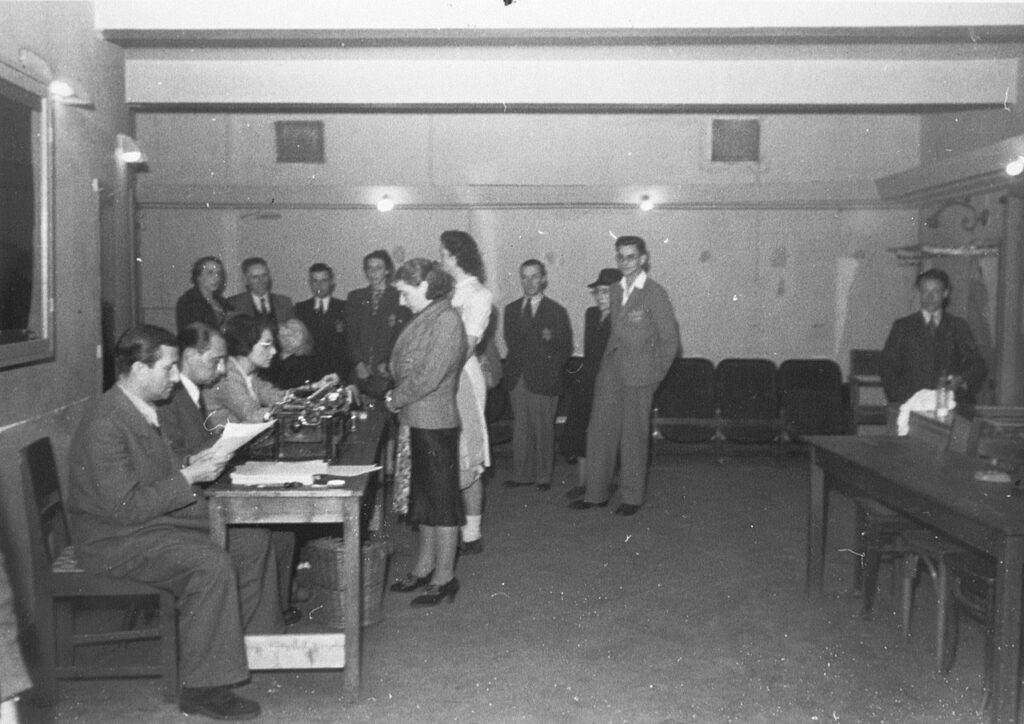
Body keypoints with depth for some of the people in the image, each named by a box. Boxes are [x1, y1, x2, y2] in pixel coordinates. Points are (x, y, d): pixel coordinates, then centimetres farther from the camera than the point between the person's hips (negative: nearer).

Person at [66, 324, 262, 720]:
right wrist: (188, 477, -20)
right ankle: (202, 688, -15)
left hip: (155, 519, 10)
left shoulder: (143, 409, 6)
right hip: (116, 540, -10)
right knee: (212, 564, -26)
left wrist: (192, 462, 2)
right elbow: (127, 507, -25)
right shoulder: (105, 426, -24)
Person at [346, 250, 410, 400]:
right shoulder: (355, 297, 17)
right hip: (360, 372, 3)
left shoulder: (399, 298, 5)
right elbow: (351, 334, 9)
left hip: (387, 374, -3)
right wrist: (358, 363, -4)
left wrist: (386, 364, -13)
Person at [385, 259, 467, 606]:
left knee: (441, 499, 0)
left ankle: (444, 576, 10)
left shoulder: (446, 321, -16)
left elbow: (429, 378, -20)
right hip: (418, 421, 9)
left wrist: (396, 398, -9)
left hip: (436, 423, -9)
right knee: (424, 496, 17)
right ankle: (425, 567, 29)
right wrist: (396, 396, 0)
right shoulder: (424, 319, 11)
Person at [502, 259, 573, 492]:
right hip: (518, 378, 4)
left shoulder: (556, 311, 2)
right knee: (520, 430, 6)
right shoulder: (511, 309, 14)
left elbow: (566, 348, 2)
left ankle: (543, 477, 10)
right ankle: (521, 474, 14)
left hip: (543, 380, -4)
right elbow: (511, 342, 15)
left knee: (543, 430, 0)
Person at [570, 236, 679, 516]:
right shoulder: (615, 291, 13)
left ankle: (632, 498, 14)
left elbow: (670, 339, -3)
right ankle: (596, 493, 15)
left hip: (638, 376, -6)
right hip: (610, 372, 6)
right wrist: (610, 363, 10)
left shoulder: (655, 293, -6)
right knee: (600, 432, 5)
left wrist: (655, 375, -3)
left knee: (634, 437, 2)